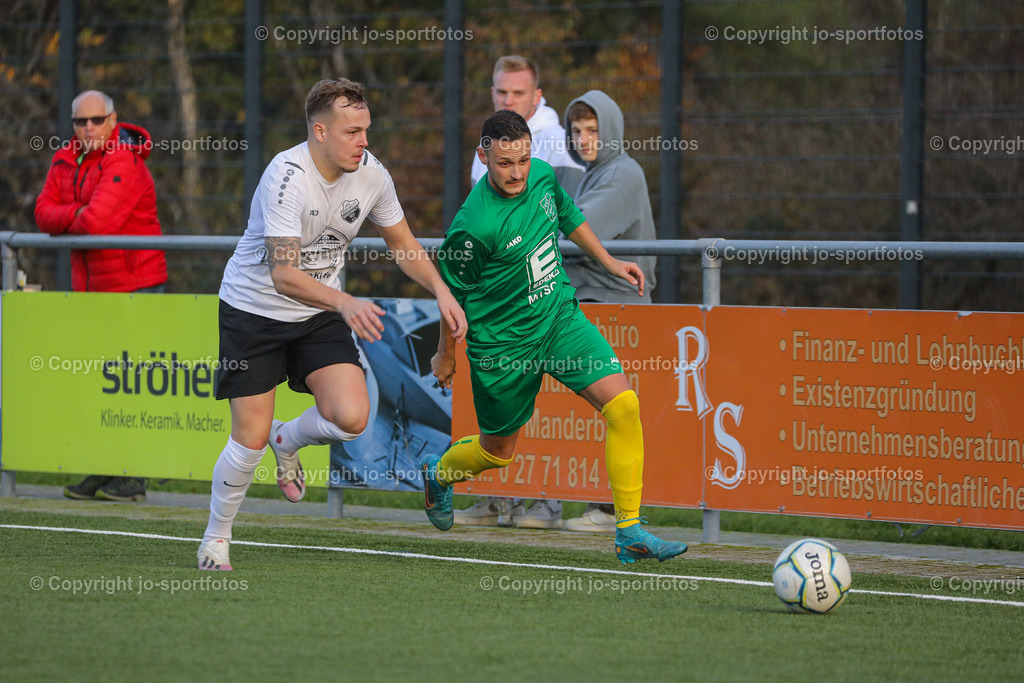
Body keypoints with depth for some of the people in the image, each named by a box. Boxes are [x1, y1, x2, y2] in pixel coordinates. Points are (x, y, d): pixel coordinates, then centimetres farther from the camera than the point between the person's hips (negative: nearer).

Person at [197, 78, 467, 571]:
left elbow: (402, 243, 9)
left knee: (351, 417, -16)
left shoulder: (371, 174, -8)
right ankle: (215, 538, 18)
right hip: (254, 310, -5)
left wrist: (441, 290, -5)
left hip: (320, 315, 5)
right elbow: (284, 274, -32)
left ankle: (289, 440, 18)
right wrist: (345, 303, -45)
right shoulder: (287, 177, -27)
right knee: (250, 439, -6)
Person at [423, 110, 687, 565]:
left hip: (560, 316, 5)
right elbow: (453, 292, -11)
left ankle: (629, 533, -9)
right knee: (498, 451, 13)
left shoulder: (542, 176, -8)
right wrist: (445, 354, 1)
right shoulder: (475, 226, -27)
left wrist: (608, 262, 18)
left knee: (623, 405, -14)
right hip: (503, 343, -5)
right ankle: (436, 473, 49)